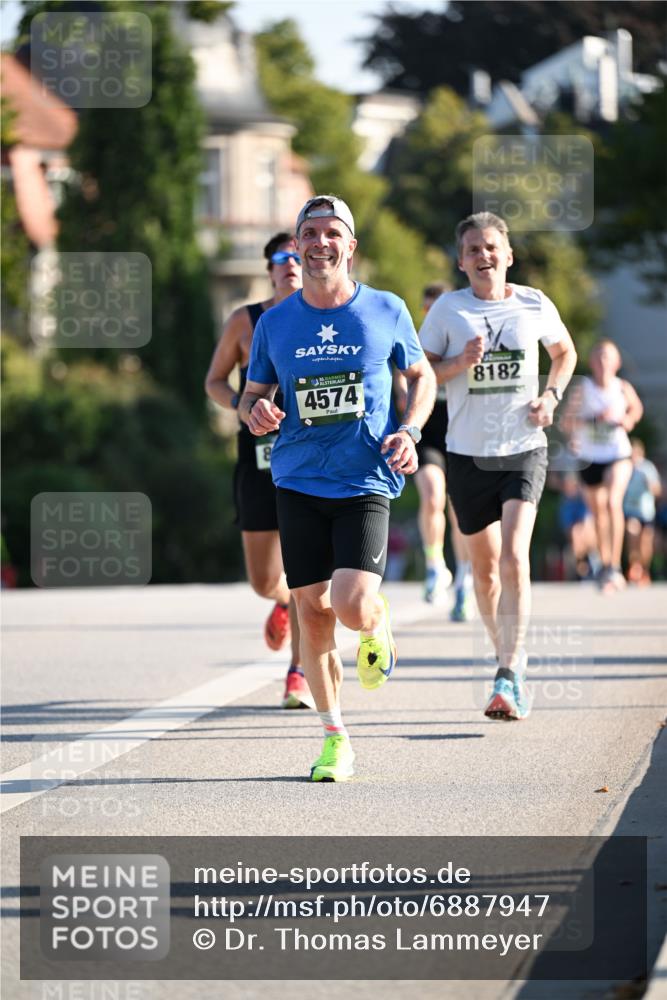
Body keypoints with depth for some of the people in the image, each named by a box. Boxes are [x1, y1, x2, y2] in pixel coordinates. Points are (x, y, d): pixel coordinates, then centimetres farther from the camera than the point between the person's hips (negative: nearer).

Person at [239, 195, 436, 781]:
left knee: (353, 606, -18)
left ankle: (379, 626, 21)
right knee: (312, 611, 1)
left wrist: (409, 431, -4)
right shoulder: (275, 323, 5)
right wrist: (256, 413, -10)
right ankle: (336, 739, 15)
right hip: (299, 484, 2)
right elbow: (252, 395, 14)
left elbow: (421, 375, 14)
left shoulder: (386, 311, 1)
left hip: (366, 483, -2)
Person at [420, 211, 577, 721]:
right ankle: (510, 656, 32)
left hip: (524, 450, -1)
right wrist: (460, 363, -16)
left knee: (514, 559, -17)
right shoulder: (448, 310, -2)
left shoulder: (535, 305, 1)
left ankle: (510, 678, -20)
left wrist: (551, 395, 1)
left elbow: (565, 352, 19)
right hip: (468, 454, 1)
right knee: (486, 568, 10)